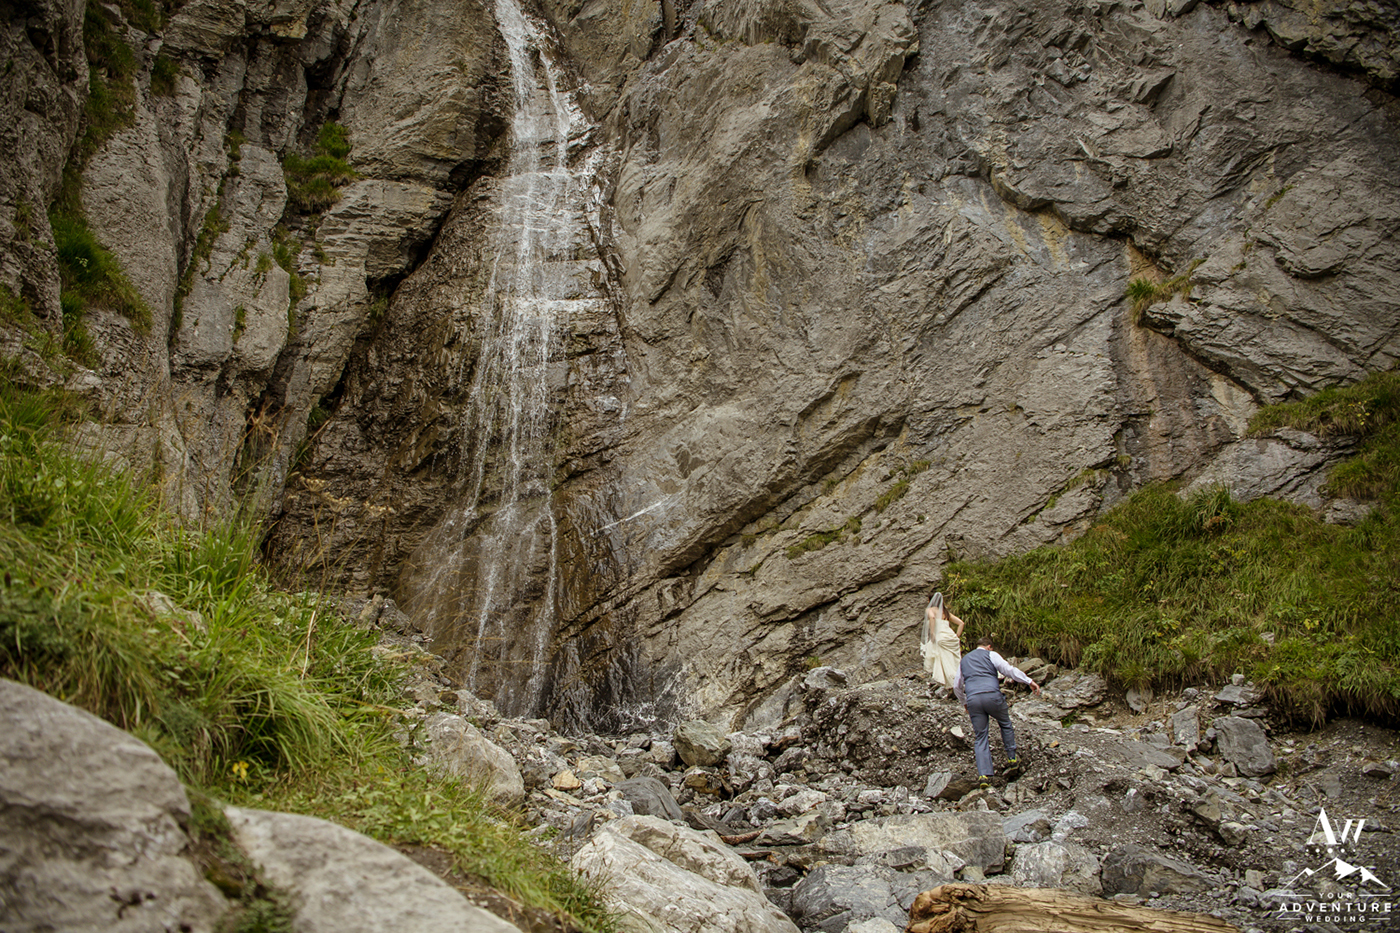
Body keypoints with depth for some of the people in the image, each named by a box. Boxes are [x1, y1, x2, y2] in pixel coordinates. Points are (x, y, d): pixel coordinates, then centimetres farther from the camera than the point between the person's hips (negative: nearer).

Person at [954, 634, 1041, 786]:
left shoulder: (964, 659, 27)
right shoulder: (990, 655, 13)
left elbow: (957, 686, 30)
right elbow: (1009, 669, -2)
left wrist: (964, 703, 43)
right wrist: (1029, 681, -3)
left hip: (972, 699, 3)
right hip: (992, 695, -3)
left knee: (980, 737, 6)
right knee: (1005, 725, 22)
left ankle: (984, 774, -5)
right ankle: (1012, 760, 24)